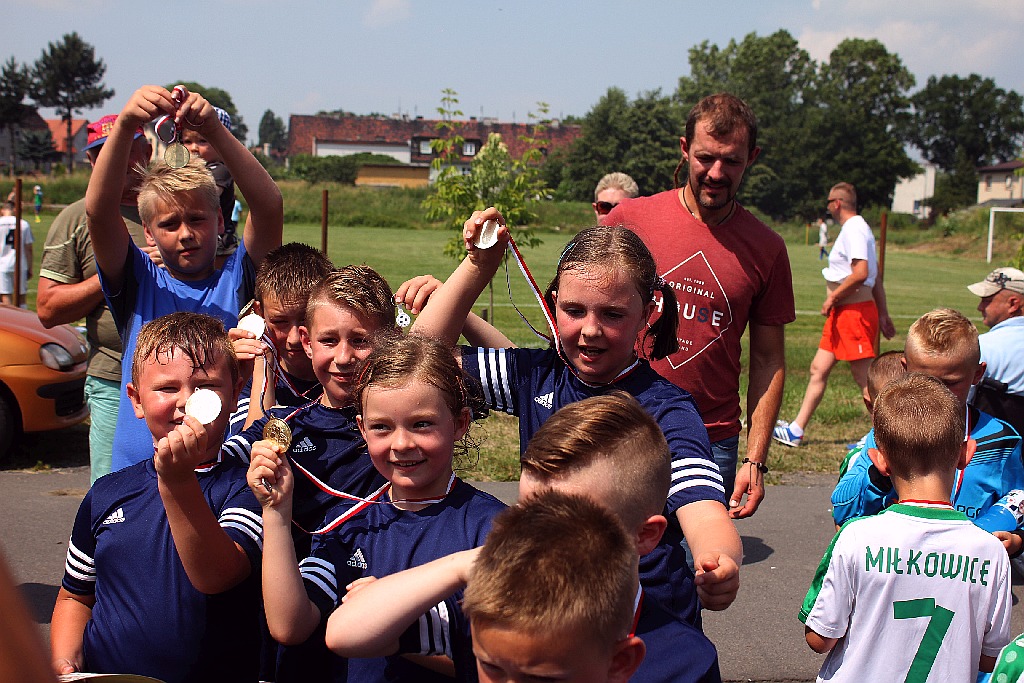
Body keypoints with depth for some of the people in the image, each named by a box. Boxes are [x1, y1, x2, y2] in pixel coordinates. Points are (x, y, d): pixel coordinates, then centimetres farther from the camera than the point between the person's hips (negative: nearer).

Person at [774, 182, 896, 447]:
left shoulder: (854, 230, -14)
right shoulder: (855, 228, 17)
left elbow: (861, 274, -27)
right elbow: (876, 277, 19)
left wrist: (833, 298, -16)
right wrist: (883, 314, 21)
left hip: (855, 312, -11)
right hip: (842, 313, 11)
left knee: (865, 378, -6)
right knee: (819, 368, 11)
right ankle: (796, 430, 16)